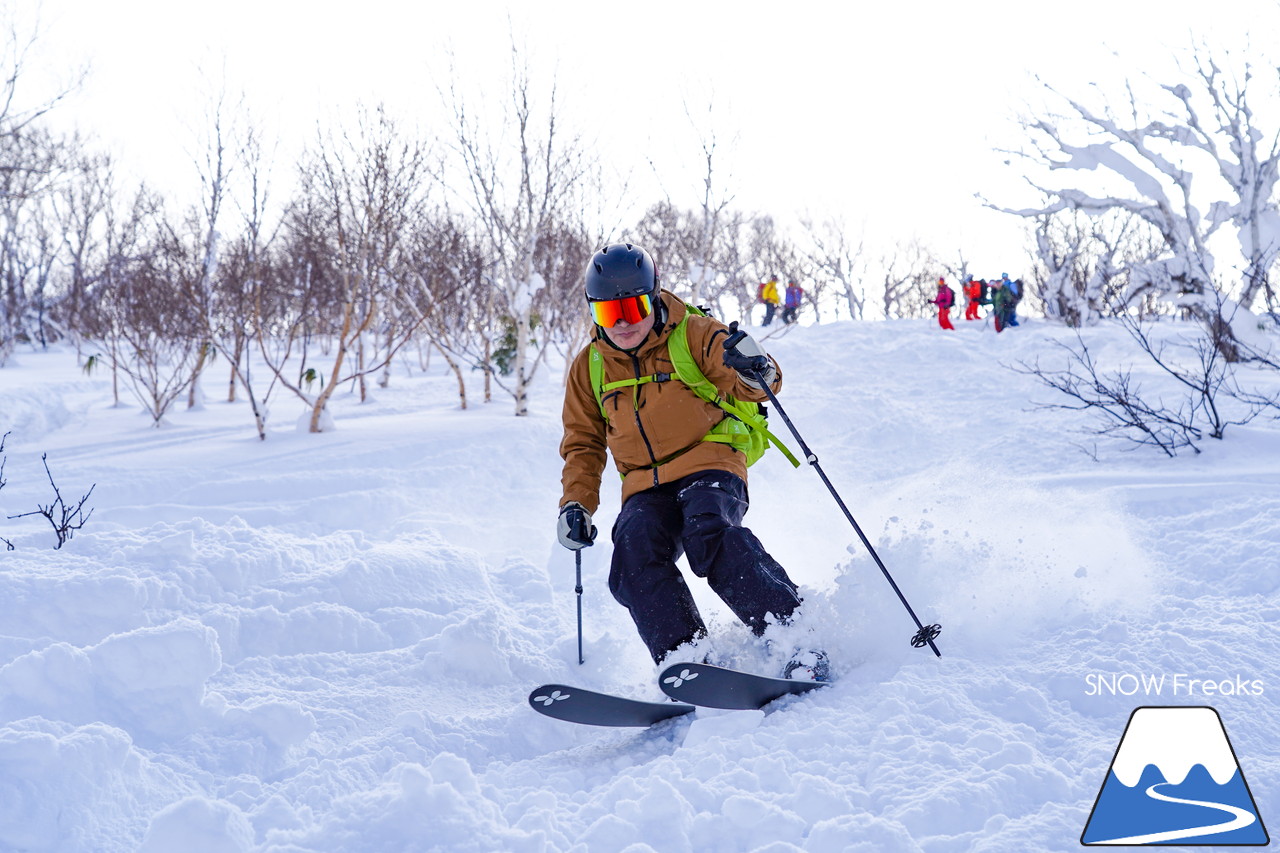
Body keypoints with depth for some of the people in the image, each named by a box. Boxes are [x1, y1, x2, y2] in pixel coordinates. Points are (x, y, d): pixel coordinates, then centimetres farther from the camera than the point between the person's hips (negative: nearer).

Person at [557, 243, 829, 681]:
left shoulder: (693, 335, 2)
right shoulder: (589, 367, 14)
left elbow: (757, 386, -4)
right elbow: (583, 443, 22)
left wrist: (754, 372, -29)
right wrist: (576, 502, 7)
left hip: (708, 466, -4)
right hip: (646, 487, 4)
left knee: (710, 536, -34)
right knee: (635, 557, -28)